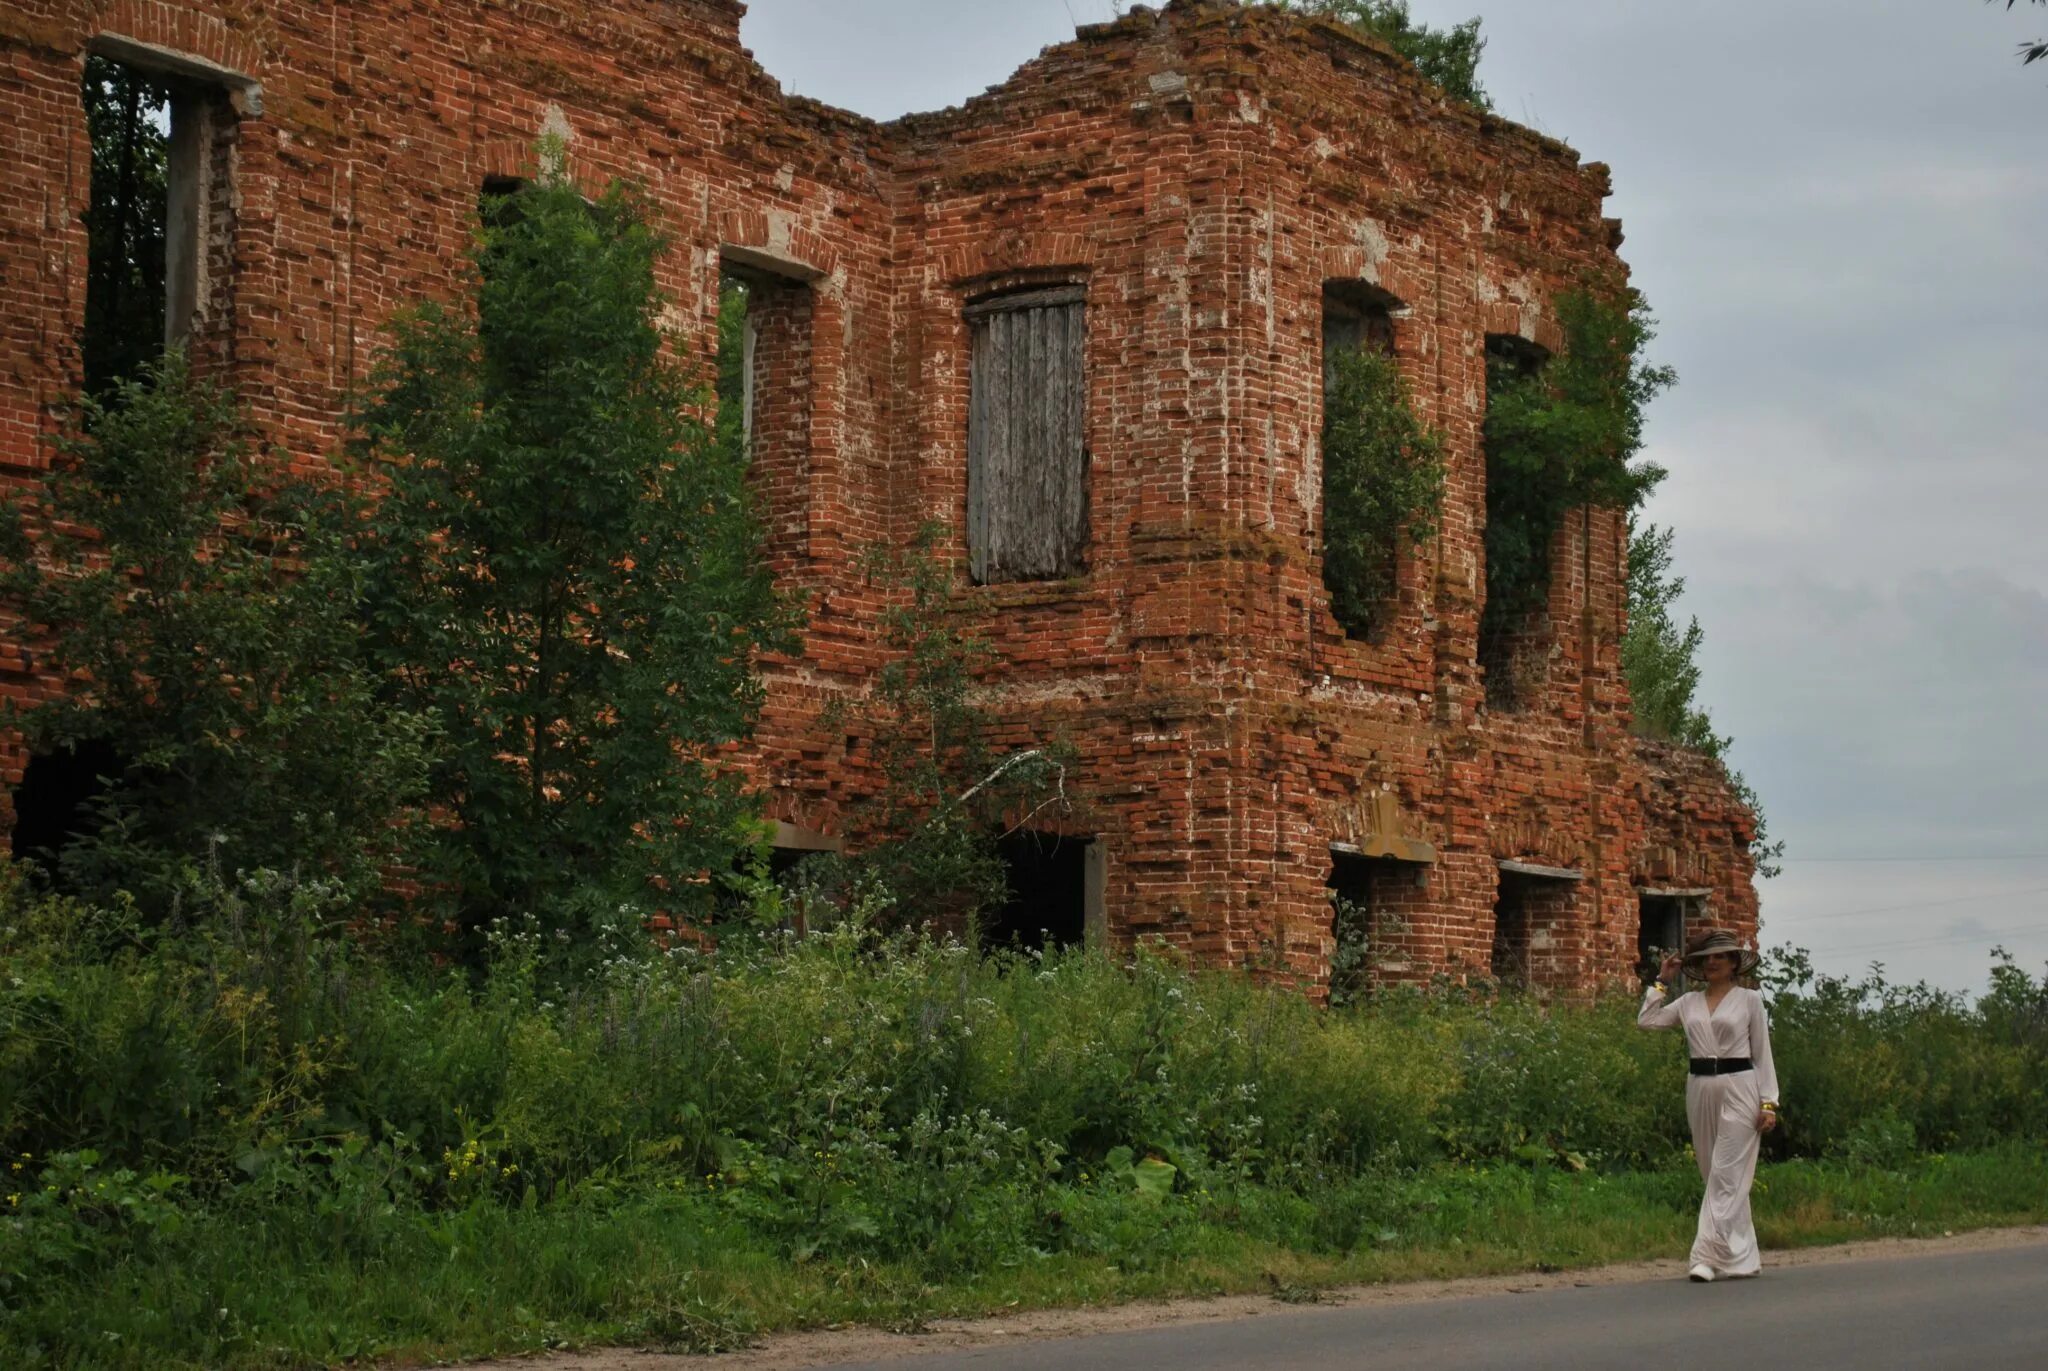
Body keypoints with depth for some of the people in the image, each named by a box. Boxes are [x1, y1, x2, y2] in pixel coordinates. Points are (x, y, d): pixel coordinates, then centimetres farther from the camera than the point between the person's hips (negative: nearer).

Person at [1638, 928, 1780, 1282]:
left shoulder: (1750, 1000, 2)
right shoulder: (1689, 1002, 12)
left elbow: (1762, 1054, 1)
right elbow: (1647, 1020, 9)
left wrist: (1769, 1103, -5)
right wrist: (1661, 981, 10)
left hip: (1738, 1089, -5)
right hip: (1700, 1090, 5)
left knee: (1725, 1176, -10)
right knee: (1718, 1176, 9)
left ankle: (1709, 1256, -15)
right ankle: (1743, 1257, 18)